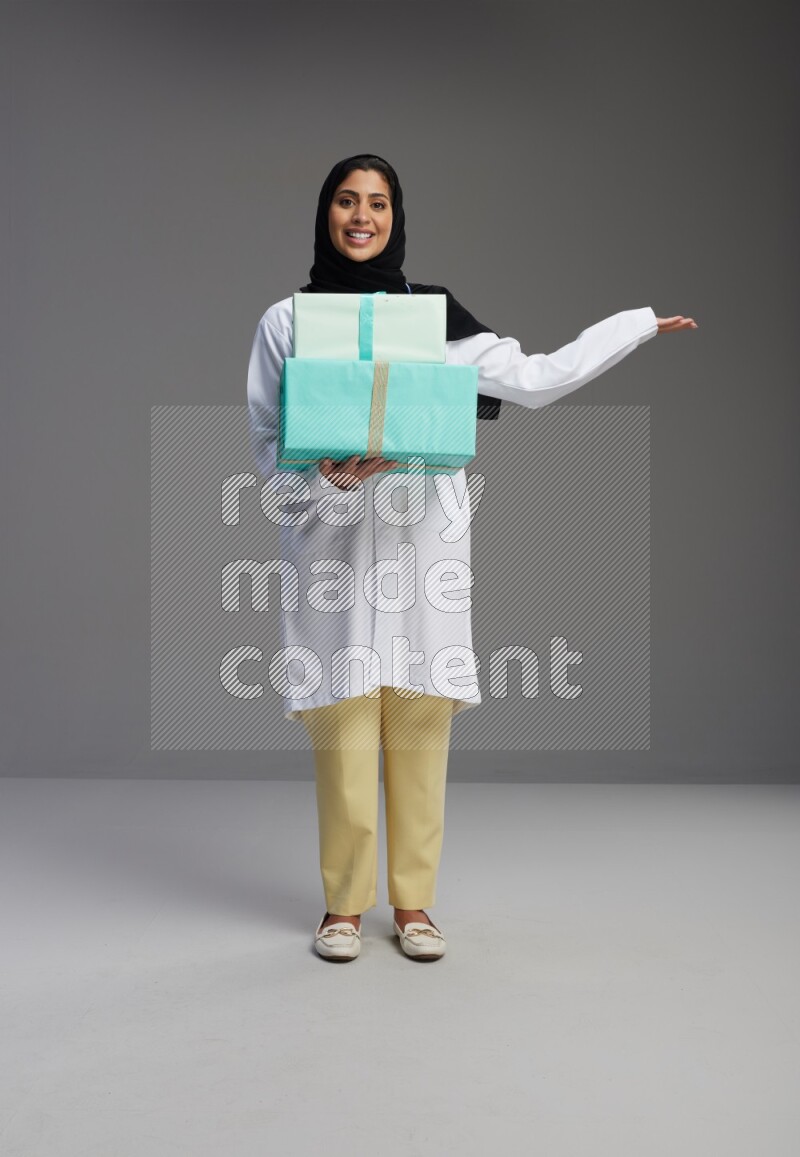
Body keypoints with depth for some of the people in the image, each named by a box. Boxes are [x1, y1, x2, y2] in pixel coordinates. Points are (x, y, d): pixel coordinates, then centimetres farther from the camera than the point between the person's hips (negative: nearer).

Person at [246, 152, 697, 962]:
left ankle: (412, 902, 17)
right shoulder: (286, 321, 7)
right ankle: (344, 904, 14)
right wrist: (328, 476, -16)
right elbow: (268, 446, 4)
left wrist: (640, 322, 14)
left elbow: (537, 379, 10)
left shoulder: (434, 314, 10)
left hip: (421, 542, 1)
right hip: (332, 550, -1)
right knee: (342, 735, -2)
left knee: (419, 730, 2)